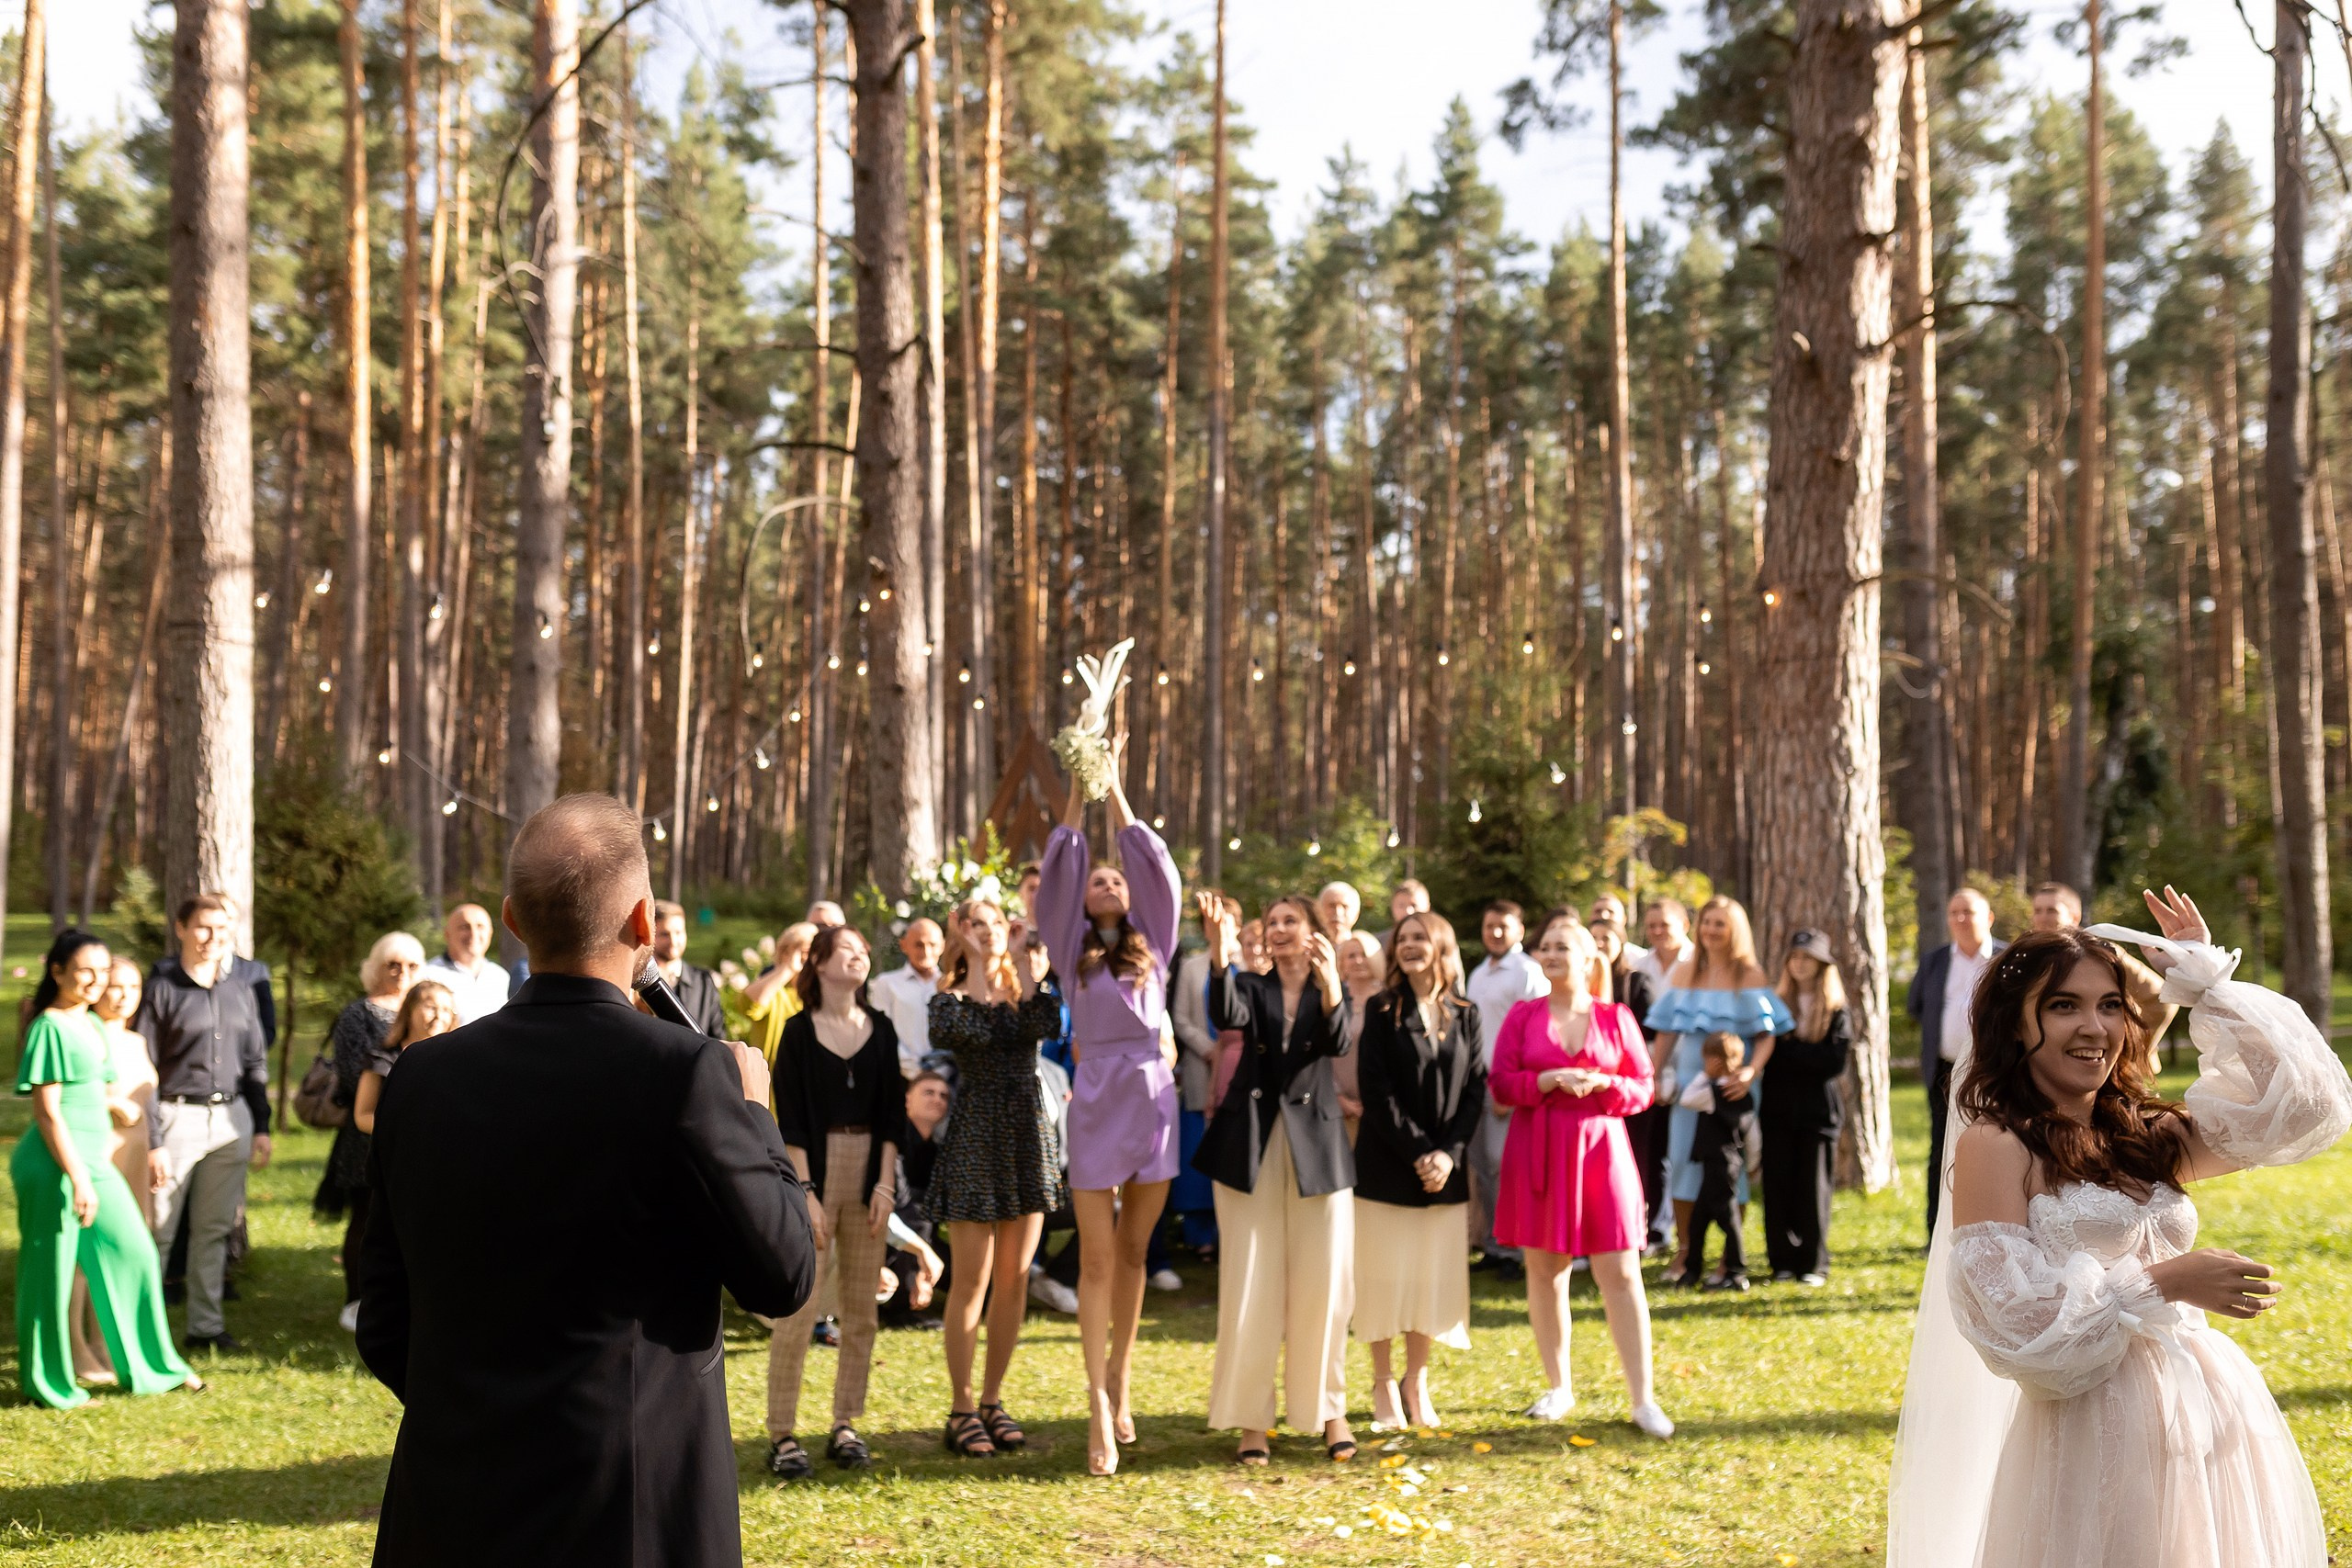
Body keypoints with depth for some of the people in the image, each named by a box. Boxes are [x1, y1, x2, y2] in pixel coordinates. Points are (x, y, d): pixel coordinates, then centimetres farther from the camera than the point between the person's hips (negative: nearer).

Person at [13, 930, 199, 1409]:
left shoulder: (92, 1026, 12)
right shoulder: (50, 1028, -13)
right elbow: (47, 1112, -16)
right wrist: (77, 1179, -19)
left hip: (95, 1162, 8)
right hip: (55, 1166, -8)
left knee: (134, 1253, 10)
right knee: (51, 1271, 2)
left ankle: (150, 1366, 21)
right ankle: (47, 1384, 15)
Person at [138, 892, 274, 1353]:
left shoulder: (239, 991, 10)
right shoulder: (161, 988, -5)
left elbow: (256, 1062, 16)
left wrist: (261, 1127, 10)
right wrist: (152, 1142, -11)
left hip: (231, 1118, 5)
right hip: (177, 1118, -5)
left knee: (215, 1228, 10)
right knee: (157, 1230, -2)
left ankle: (205, 1324, 18)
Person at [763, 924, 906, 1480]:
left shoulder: (880, 1028, 9)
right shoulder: (799, 1030, 0)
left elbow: (893, 1111, 8)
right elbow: (790, 1119, -4)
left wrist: (884, 1184, -1)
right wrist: (806, 1192, -11)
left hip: (869, 1173, 4)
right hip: (816, 1169, -4)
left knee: (861, 1309, 5)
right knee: (798, 1307, -7)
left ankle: (845, 1426, 14)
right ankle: (781, 1434, -2)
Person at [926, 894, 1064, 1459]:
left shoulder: (1023, 991, 10)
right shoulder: (951, 999, 2)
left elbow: (1048, 1024, -12)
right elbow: (952, 1031, -22)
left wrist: (1021, 960, -9)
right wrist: (976, 965, -15)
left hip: (1028, 1137, 4)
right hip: (975, 1140, -4)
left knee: (1014, 1279, 6)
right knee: (972, 1281, -3)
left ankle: (992, 1400, 17)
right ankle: (961, 1408, 5)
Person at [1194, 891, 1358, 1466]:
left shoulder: (1330, 991, 9)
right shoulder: (1251, 987, 9)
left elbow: (1339, 1044, -13)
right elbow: (1227, 1016, -15)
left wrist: (1329, 981, -30)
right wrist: (1220, 949, -31)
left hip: (1316, 1144, 0)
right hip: (1251, 1144, 0)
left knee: (1322, 1285, 3)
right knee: (1250, 1286, -1)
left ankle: (1330, 1410, 17)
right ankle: (1251, 1419, 5)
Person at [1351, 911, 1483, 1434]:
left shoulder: (1464, 1015, 8)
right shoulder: (1381, 1011, -1)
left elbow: (1475, 1091, 4)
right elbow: (1377, 1090, -8)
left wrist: (1449, 1151, -9)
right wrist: (1416, 1152, -14)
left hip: (1444, 1169, 3)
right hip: (1386, 1165, -3)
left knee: (1435, 1275, 5)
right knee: (1384, 1274, 1)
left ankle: (1417, 1382, 19)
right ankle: (1384, 1386, 12)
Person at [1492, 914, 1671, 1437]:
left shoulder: (1616, 1017, 4)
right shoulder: (1523, 1014, 5)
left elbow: (1644, 1088, 5)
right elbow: (1501, 1083, -1)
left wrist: (1603, 1083, -13)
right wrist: (1551, 1080, -15)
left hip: (1599, 1148, -1)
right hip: (1538, 1153, 1)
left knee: (1621, 1273, -4)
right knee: (1544, 1269, 7)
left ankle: (1642, 1398, 0)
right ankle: (1558, 1388, 20)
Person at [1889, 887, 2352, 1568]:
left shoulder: (2148, 1136, 9)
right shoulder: (1994, 1145, -9)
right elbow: (2008, 1314, -15)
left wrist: (2206, 984, 5)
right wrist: (2161, 1283, -16)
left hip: (2213, 1416, 6)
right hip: (2097, 1430, -6)